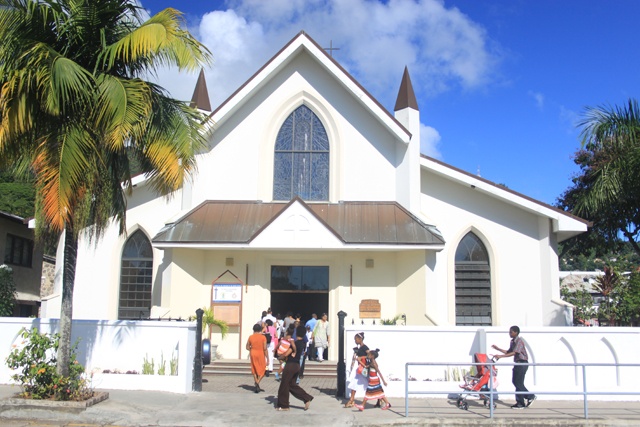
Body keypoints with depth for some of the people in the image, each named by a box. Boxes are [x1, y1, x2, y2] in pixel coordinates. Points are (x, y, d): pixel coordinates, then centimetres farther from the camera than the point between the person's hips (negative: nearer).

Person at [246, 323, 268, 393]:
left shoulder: (251, 337, 0)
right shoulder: (263, 337, -9)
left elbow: (247, 347, 4)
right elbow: (265, 348, -11)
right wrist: (267, 357, -4)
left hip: (253, 354, 3)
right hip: (260, 354, -3)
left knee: (254, 370, 15)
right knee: (262, 371, 7)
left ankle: (257, 387, 18)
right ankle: (257, 384, -13)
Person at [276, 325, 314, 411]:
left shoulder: (295, 343, -17)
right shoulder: (302, 343, 7)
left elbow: (286, 354, -18)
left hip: (291, 365, -8)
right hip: (297, 365, 8)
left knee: (284, 385, 4)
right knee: (292, 384, 17)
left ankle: (283, 405, 13)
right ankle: (307, 398, 9)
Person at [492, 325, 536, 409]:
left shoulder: (519, 341, -16)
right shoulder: (512, 342, 12)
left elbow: (514, 353, -26)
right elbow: (508, 352, 19)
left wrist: (501, 356, -32)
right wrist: (497, 348, 11)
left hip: (522, 363, -9)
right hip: (517, 363, 9)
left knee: (518, 383, -6)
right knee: (515, 381, 10)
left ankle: (520, 404, 3)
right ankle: (530, 397, 19)